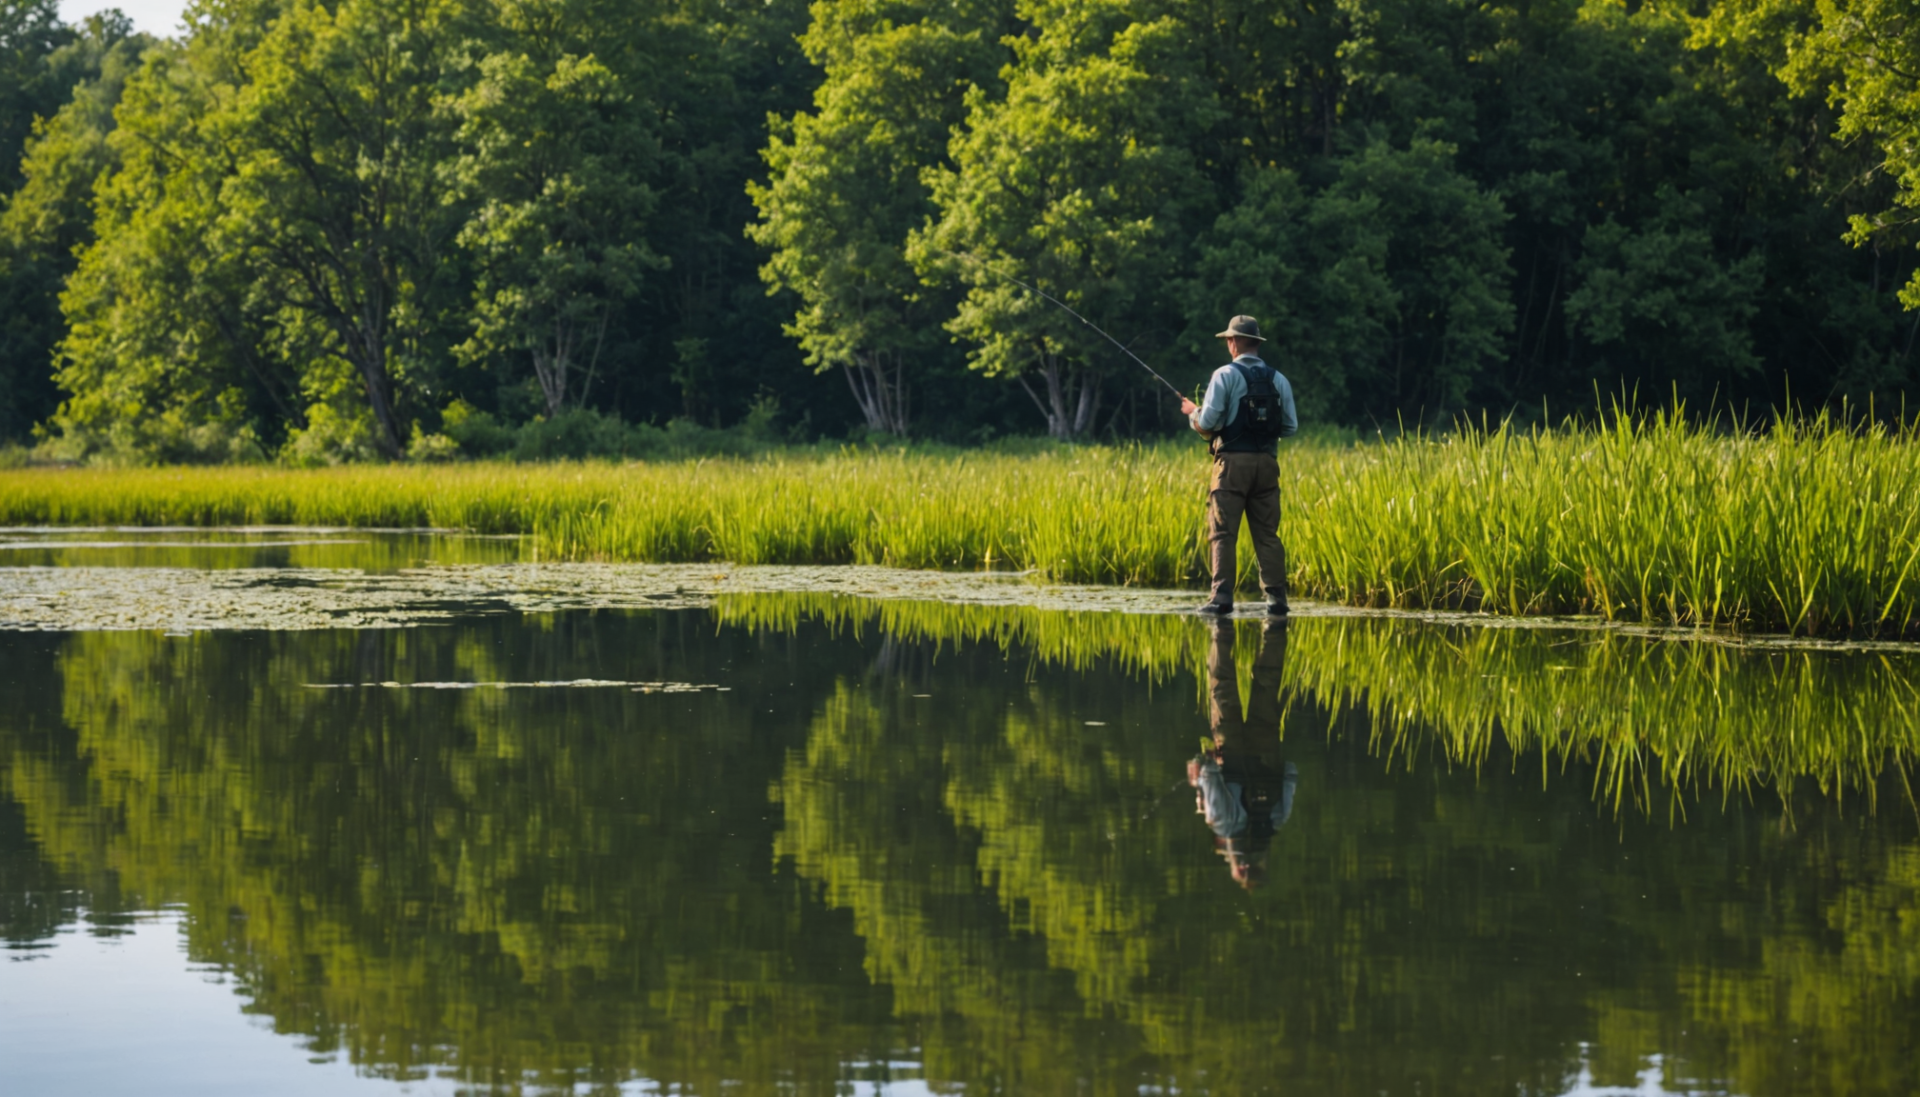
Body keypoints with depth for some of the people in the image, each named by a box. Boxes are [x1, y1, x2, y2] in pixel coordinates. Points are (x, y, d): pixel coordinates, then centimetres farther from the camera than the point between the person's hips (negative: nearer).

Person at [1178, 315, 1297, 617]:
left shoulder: (1225, 375, -4)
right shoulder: (1278, 379, 9)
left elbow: (1207, 422, -10)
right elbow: (1290, 426, 8)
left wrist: (1191, 411, 11)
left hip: (1233, 462, -4)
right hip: (1266, 463, 4)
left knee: (1223, 532, -3)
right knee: (1267, 533, 6)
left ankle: (1222, 597, -11)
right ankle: (1276, 597, 1)